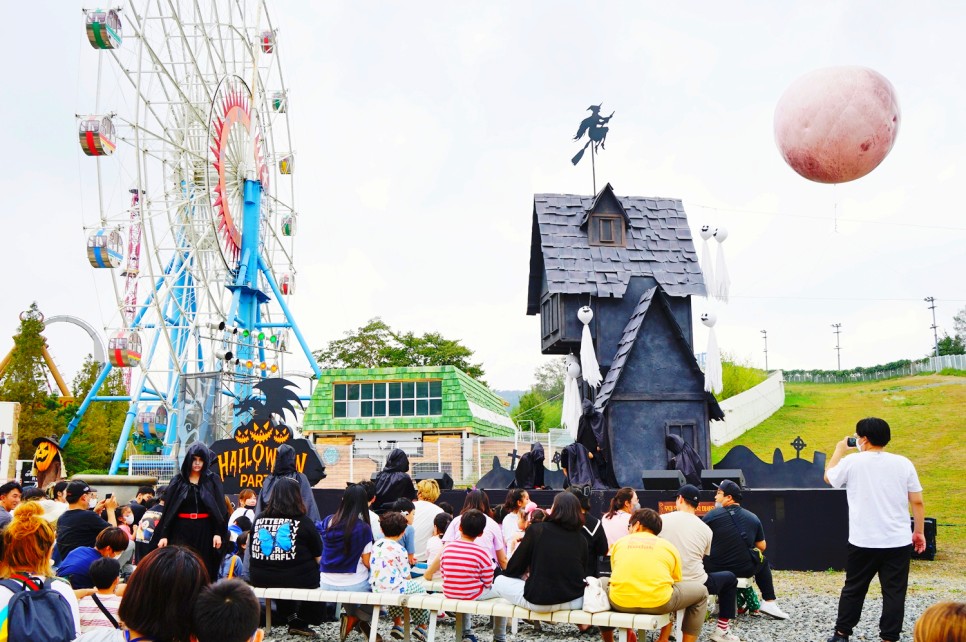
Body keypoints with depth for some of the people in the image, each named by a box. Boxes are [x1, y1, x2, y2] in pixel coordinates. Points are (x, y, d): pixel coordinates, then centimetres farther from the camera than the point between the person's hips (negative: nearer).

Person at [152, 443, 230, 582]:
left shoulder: (213, 480, 3)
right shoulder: (178, 481, 5)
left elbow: (220, 509, 0)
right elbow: (168, 509, 4)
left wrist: (218, 533, -10)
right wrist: (164, 535, -4)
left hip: (204, 531, 0)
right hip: (181, 530, 1)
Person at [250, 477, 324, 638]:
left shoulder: (259, 519, 1)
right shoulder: (304, 522, -10)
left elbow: (252, 552, 14)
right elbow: (319, 557, -4)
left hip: (260, 580, 5)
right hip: (296, 580, -4)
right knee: (319, 577, 24)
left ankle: (291, 619, 38)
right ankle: (300, 623, 27)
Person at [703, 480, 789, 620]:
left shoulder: (712, 515, -7)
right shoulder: (753, 518, 4)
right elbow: (762, 547, 12)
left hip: (714, 570, -2)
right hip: (744, 570, 3)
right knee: (763, 561, 31)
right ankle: (769, 602, 22)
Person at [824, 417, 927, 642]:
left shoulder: (852, 461, -7)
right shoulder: (903, 463, -2)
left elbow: (829, 477, 12)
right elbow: (917, 501, 0)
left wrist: (839, 450, 24)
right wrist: (919, 531, 12)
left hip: (863, 542, -1)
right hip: (898, 541, 1)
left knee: (853, 589, 13)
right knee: (894, 592, 8)